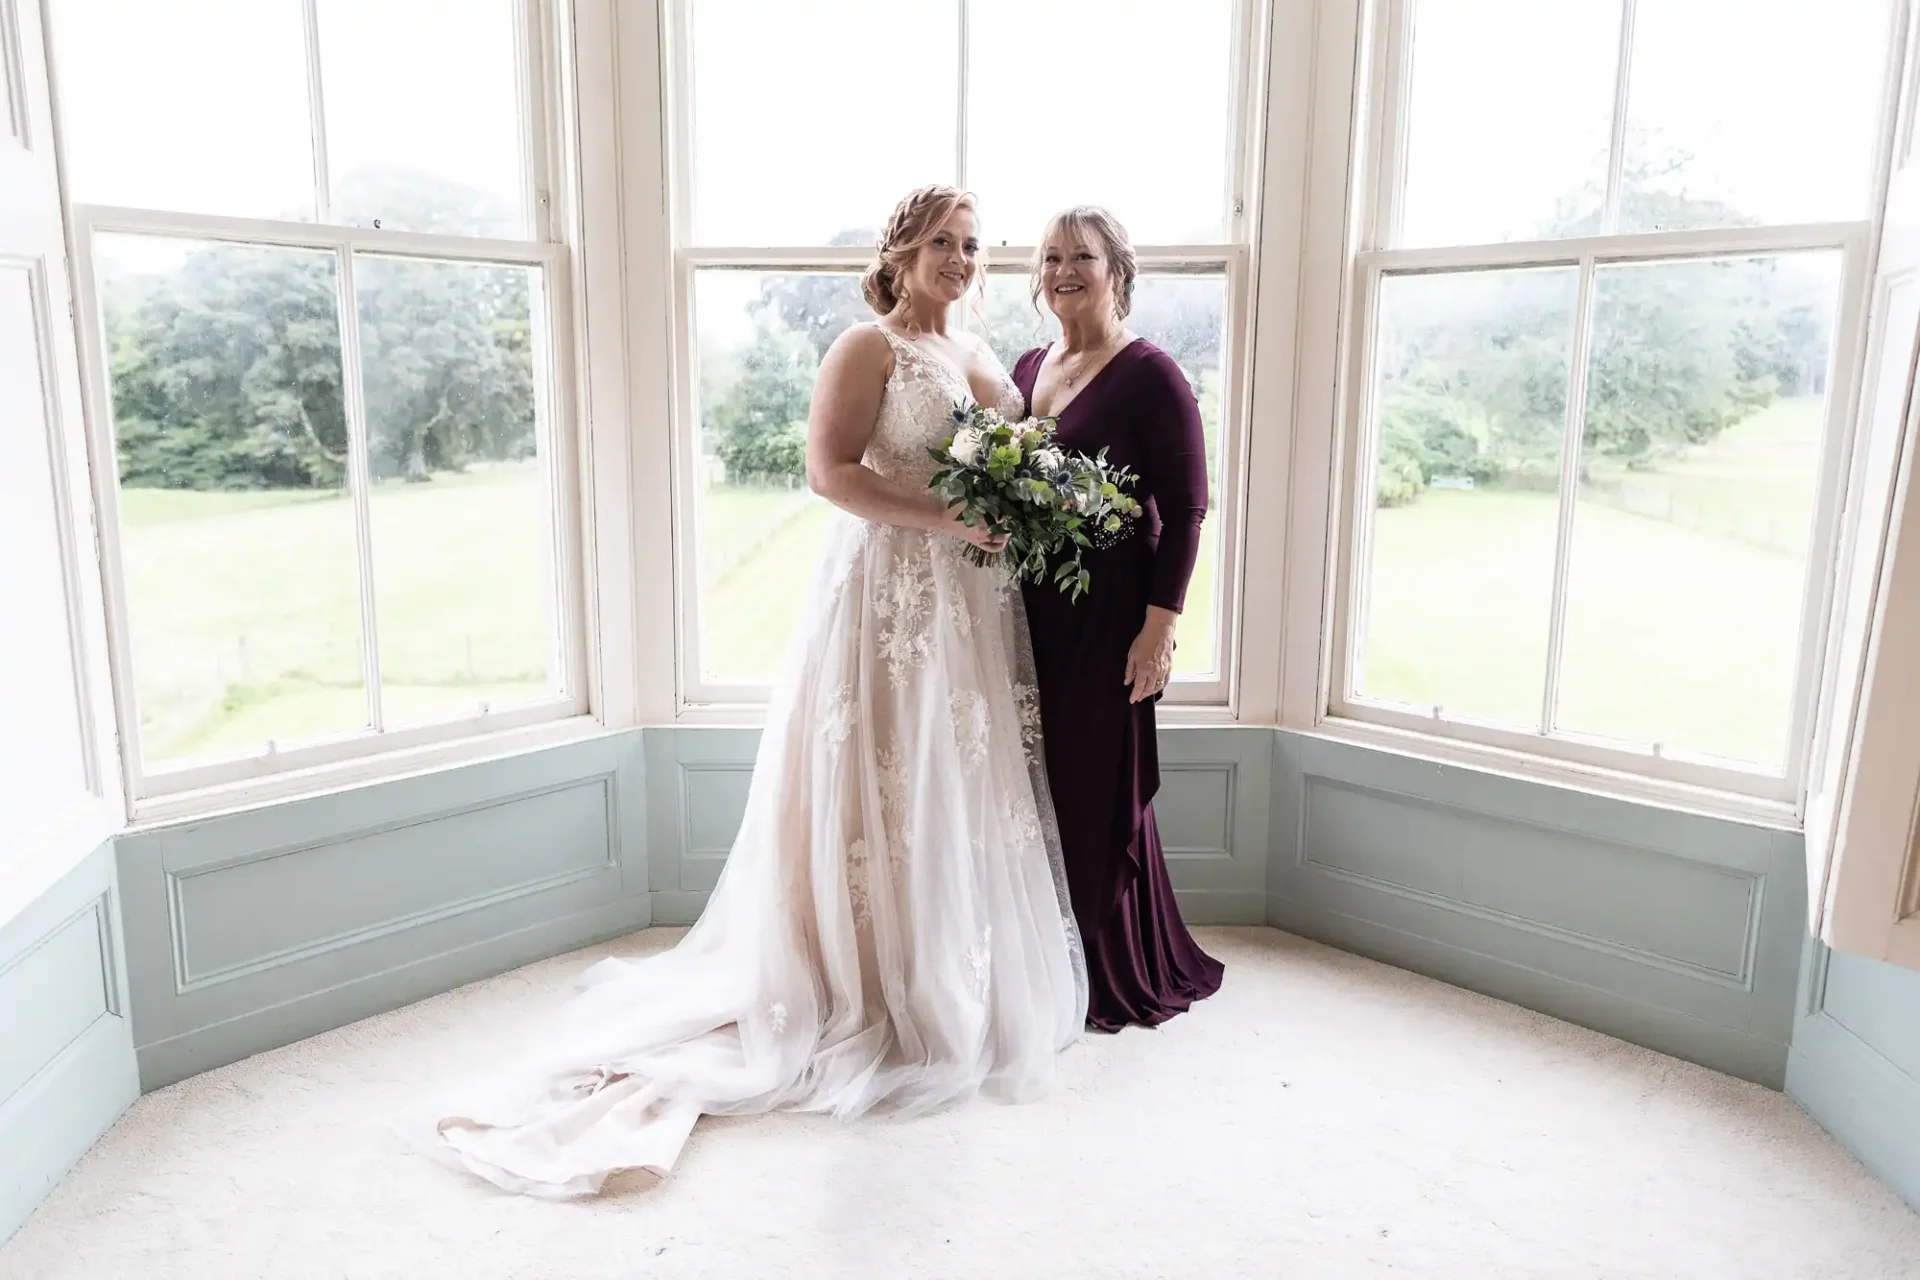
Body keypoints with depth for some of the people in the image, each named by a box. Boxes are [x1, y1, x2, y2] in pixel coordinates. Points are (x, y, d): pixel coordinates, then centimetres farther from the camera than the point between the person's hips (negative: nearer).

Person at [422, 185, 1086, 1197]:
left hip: (970, 602, 8)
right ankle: (877, 992, 14)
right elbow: (829, 470, -17)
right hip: (890, 595, -8)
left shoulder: (975, 354, 17)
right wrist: (949, 519, -21)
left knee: (963, 789, 12)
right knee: (886, 789, -1)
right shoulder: (868, 348, -7)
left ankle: (960, 980, 26)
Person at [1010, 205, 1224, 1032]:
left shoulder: (1148, 375, -9)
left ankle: (1121, 976, 23)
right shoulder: (1028, 367, 12)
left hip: (1106, 614, -6)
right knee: (1043, 780, 12)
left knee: (1102, 789, 3)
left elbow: (1185, 510, -12)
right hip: (1031, 612, 7)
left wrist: (1159, 625, -17)